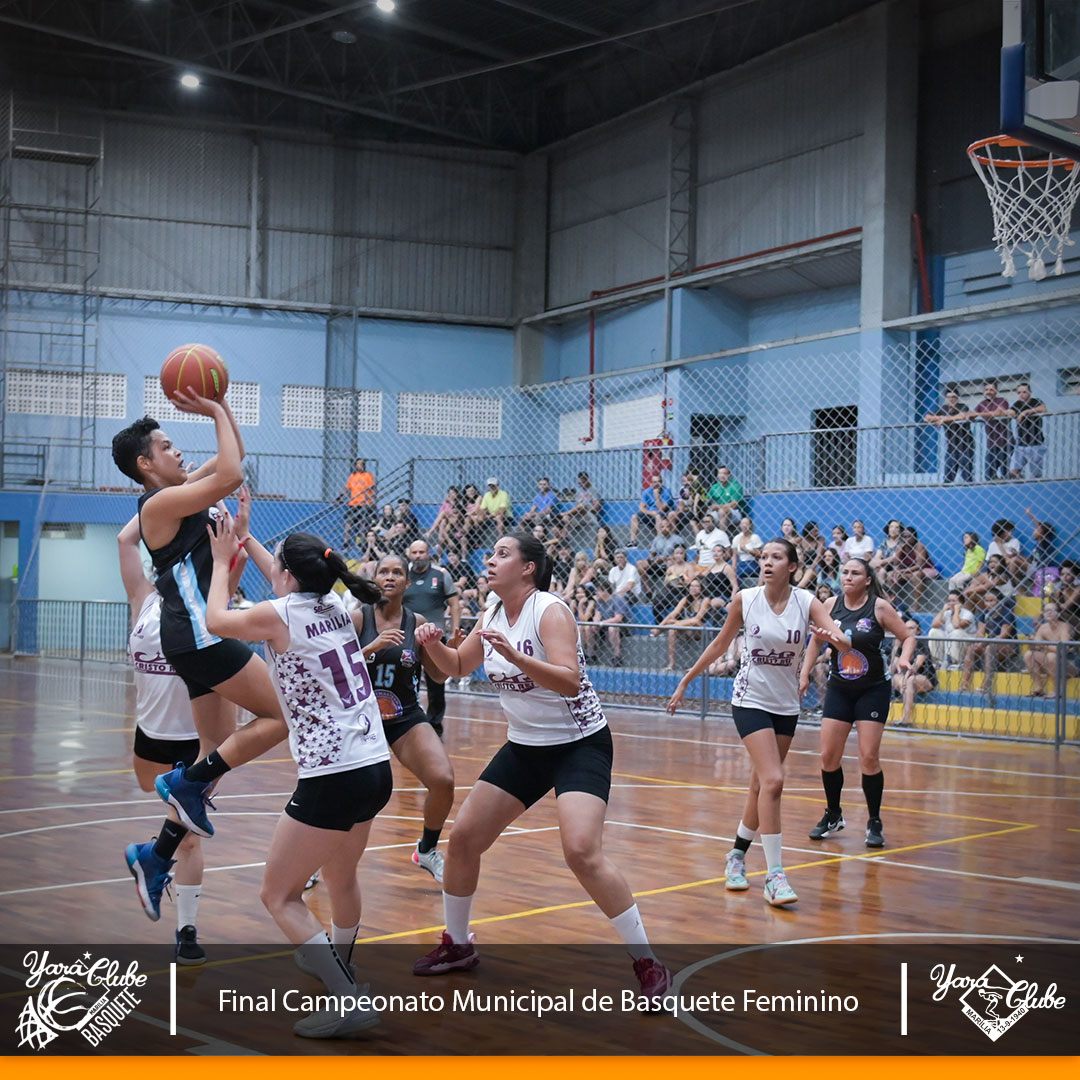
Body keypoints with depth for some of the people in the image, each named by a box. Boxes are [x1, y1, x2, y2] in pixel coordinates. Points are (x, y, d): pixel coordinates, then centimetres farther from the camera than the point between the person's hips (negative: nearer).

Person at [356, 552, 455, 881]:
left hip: (406, 717, 2)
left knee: (444, 780, -16)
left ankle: (427, 851, 11)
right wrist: (371, 648, -28)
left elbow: (438, 675, 6)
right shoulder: (358, 617, -7)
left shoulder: (417, 623, -2)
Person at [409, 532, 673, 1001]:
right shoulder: (493, 616, 4)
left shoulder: (550, 610, -17)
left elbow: (569, 681, -30)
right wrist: (432, 644, -1)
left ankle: (648, 965, -13)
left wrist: (513, 655, -40)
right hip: (525, 746, 8)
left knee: (582, 851, -24)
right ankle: (457, 945, 28)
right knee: (463, 838, 6)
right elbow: (457, 666, 20)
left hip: (579, 745, -8)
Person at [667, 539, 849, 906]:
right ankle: (774, 876, -16)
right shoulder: (745, 600, -8)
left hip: (786, 705, 3)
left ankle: (737, 855, 33)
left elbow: (844, 643, -20)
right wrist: (686, 681, 8)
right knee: (773, 780, -18)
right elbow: (719, 644, 6)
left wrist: (832, 637, -44)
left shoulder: (806, 603, -8)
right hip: (751, 700, -3)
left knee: (761, 785, 11)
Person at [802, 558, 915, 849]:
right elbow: (816, 640, 12)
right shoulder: (831, 605, -2)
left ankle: (874, 823, 8)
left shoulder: (879, 607, -11)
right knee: (828, 756, 1)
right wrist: (805, 674, 7)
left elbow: (908, 637, -4)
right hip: (839, 689, 3)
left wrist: (903, 658, -24)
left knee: (869, 758, -7)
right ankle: (833, 816, 21)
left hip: (873, 690, -3)